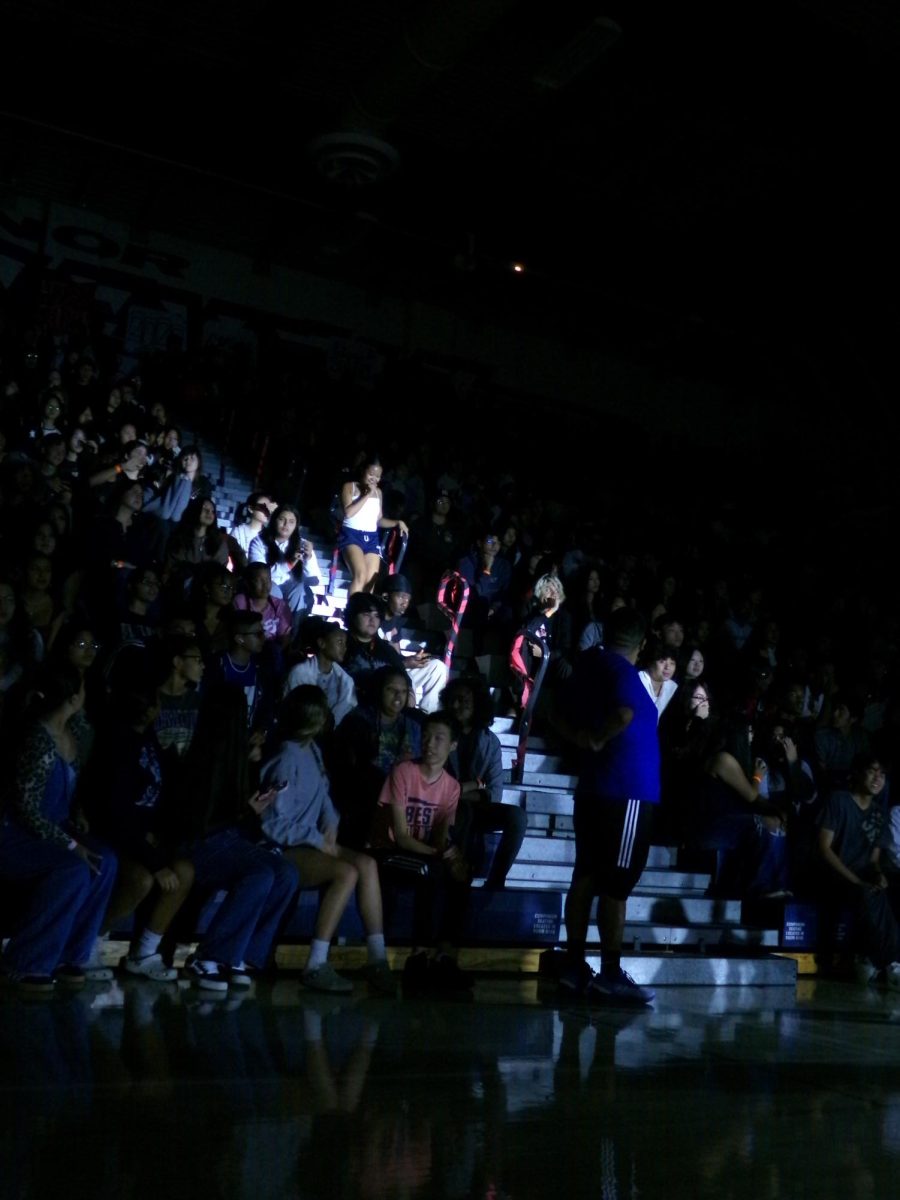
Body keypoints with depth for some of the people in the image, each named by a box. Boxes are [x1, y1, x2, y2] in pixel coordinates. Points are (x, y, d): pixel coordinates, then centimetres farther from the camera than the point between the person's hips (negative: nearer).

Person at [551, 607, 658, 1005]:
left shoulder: (588, 666, 12)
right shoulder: (623, 671, -13)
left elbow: (560, 717, 19)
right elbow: (625, 714, -32)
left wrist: (585, 739, 5)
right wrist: (600, 738, -15)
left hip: (593, 787, 8)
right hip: (627, 791, -8)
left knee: (586, 877, 9)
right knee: (616, 885, -3)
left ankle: (575, 967, 13)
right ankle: (611, 975, 2)